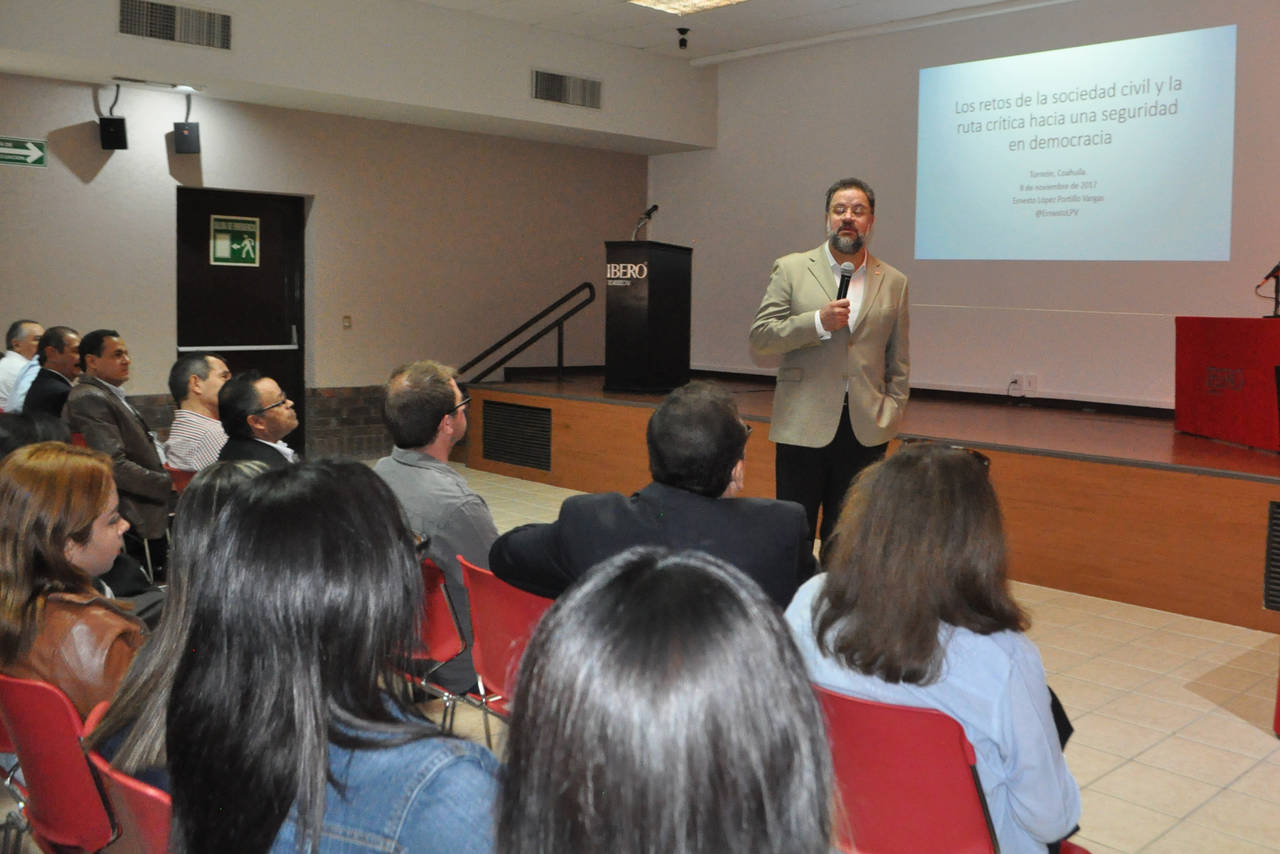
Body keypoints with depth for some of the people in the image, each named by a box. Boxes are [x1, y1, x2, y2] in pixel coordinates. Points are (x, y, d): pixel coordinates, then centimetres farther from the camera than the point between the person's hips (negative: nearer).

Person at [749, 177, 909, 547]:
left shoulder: (893, 283, 10)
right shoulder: (790, 270, 3)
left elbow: (897, 361, 13)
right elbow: (760, 337, -3)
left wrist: (892, 414, 4)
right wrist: (819, 321, -14)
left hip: (865, 430, 2)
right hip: (803, 424, -2)